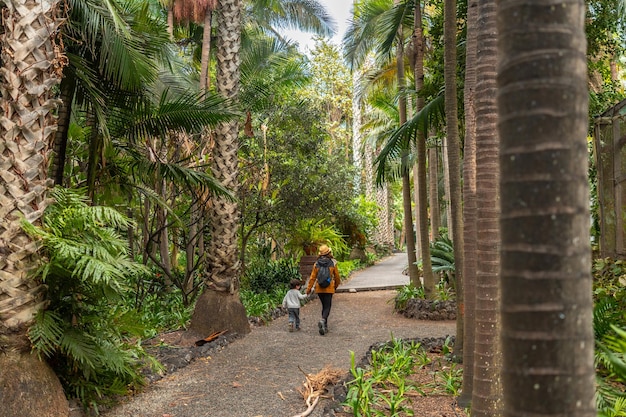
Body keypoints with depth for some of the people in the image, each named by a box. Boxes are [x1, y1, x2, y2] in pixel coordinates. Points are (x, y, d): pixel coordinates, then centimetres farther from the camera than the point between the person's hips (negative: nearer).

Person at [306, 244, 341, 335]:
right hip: (329, 289, -3)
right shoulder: (333, 263, -6)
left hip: (319, 289, 3)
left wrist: (309, 288, 2)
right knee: (327, 307, -1)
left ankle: (325, 326, 21)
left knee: (324, 306, 18)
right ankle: (322, 320, -28)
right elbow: (337, 276, 3)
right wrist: (336, 285, 20)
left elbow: (312, 277, -3)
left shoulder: (316, 264, -2)